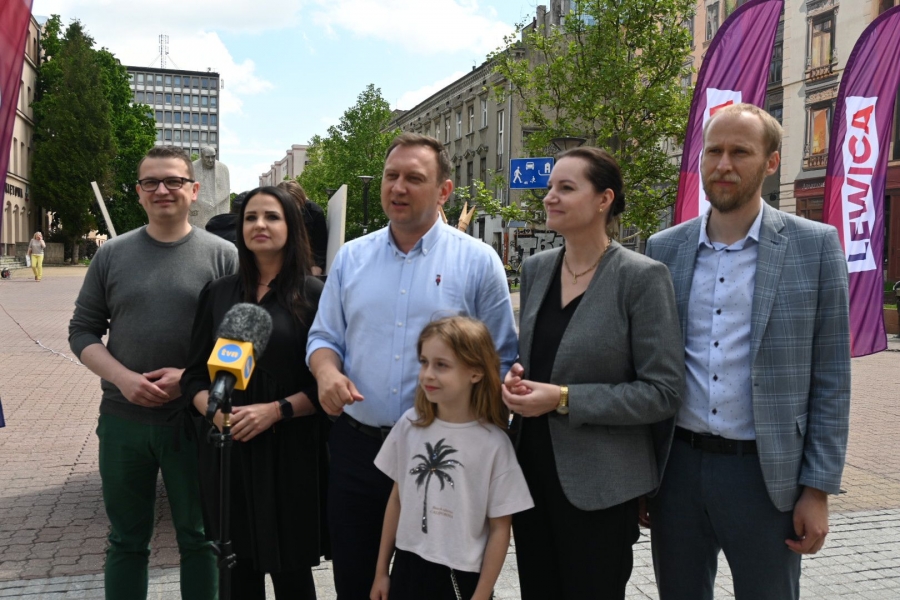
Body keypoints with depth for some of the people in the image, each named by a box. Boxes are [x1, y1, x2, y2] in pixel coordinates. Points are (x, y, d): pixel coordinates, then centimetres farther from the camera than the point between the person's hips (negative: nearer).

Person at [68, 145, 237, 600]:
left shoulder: (222, 255, -3)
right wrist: (123, 377, -11)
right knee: (126, 540, 16)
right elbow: (82, 330, 6)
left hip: (196, 418, -2)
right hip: (123, 419, 2)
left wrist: (191, 376, -17)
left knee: (198, 537, 12)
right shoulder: (113, 254, 5)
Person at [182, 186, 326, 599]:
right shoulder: (218, 294, 8)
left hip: (289, 452, -3)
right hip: (226, 449, 3)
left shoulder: (313, 295, -3)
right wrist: (215, 411, -10)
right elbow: (194, 376, 9)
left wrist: (275, 410, -18)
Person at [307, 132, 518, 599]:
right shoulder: (351, 257, 7)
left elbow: (501, 359, -1)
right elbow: (324, 337, 12)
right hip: (356, 445, 3)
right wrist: (327, 370, -10)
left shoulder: (478, 261, -3)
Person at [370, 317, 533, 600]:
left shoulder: (493, 443, -14)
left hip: (462, 576, -3)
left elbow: (500, 528, -8)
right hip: (407, 567, 3)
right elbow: (397, 499, 6)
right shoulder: (409, 425, -4)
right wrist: (381, 570, 10)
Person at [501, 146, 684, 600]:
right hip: (531, 470, 6)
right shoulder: (536, 268, 5)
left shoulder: (641, 277, -13)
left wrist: (564, 399, -21)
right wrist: (517, 378, -5)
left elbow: (663, 391, -15)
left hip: (599, 485, -5)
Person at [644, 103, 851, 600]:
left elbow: (830, 379, -3)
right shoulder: (664, 248, 3)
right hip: (677, 465, 3)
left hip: (765, 472, -2)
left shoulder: (815, 245, -4)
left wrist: (817, 490, -6)